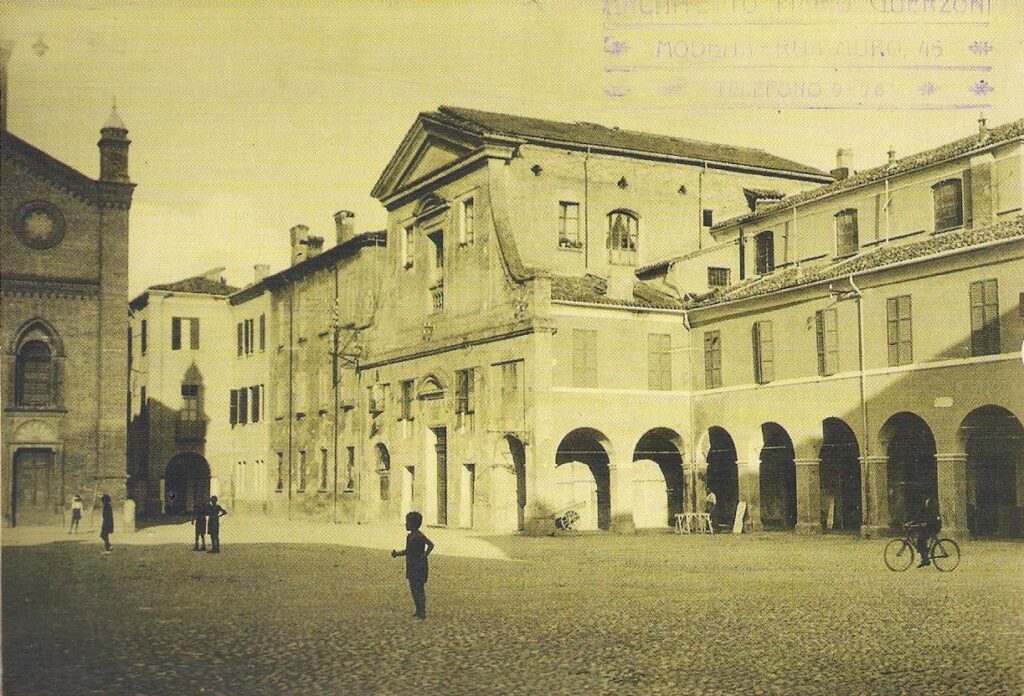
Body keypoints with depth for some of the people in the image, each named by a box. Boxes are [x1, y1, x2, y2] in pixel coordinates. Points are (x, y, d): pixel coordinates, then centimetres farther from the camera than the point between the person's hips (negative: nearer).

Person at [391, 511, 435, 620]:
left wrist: (424, 556, -20)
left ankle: (422, 612, -3)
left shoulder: (419, 536, -15)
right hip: (411, 567, 9)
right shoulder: (410, 536, 12)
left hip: (419, 567, -9)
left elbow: (431, 545, -22)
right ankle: (418, 611, 21)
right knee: (413, 589, 12)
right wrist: (397, 554, 8)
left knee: (419, 589, -7)